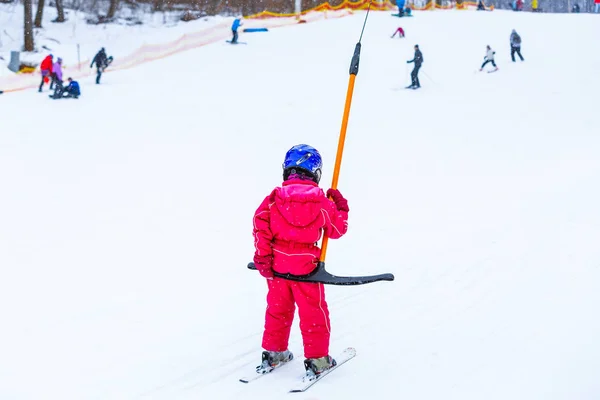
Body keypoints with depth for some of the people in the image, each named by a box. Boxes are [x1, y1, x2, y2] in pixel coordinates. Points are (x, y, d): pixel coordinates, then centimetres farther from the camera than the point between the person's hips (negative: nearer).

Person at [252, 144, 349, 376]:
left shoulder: (274, 198, -4)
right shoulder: (323, 202, -6)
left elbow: (261, 225, -10)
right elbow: (337, 230, 4)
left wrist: (262, 256, -6)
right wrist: (341, 208, 19)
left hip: (277, 265, 3)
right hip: (306, 266, -3)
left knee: (278, 309, 19)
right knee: (313, 312, 8)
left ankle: (273, 352, 28)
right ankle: (317, 359, 10)